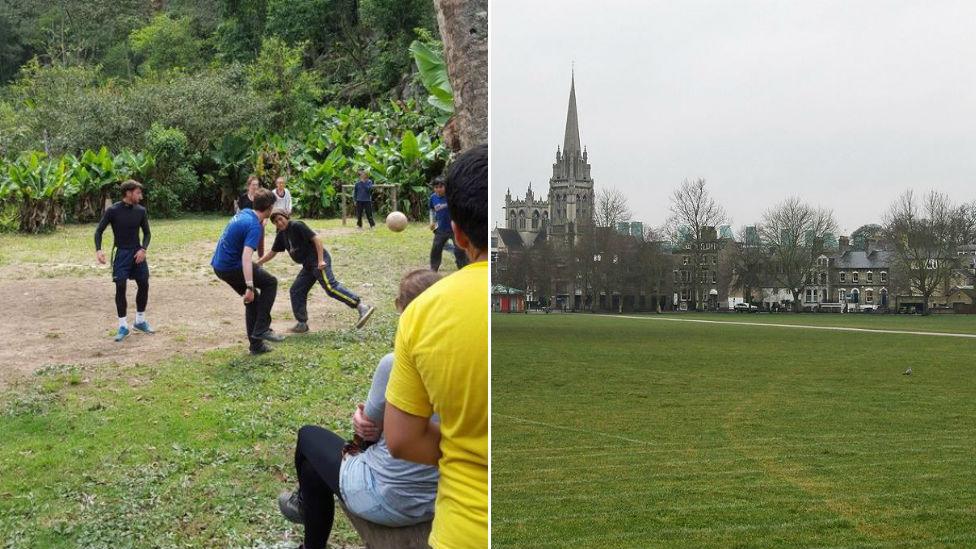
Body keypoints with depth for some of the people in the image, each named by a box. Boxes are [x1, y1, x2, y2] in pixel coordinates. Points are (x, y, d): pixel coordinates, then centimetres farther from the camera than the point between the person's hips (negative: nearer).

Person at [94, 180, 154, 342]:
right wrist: (98, 250, -20)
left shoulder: (141, 211, 0)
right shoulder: (113, 211, -11)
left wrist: (143, 249, -8)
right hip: (121, 254, -4)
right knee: (120, 287, -7)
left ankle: (140, 320, 24)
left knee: (144, 285, 5)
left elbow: (147, 232, 9)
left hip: (137, 253, 4)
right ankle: (123, 326, 2)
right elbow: (99, 231, -5)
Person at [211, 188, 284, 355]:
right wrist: (249, 287, -37)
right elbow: (246, 256, -33)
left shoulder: (244, 212, 6)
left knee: (253, 299, 17)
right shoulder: (254, 226, -21)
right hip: (232, 267, -9)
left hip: (219, 265, 9)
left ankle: (256, 345, 19)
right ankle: (261, 329, -4)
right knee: (270, 282, 1)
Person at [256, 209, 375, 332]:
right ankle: (302, 324, 20)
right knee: (296, 291, 10)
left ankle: (362, 307, -34)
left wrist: (321, 260, -22)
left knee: (330, 287, -24)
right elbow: (272, 253, 29)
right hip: (308, 265, 9)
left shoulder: (297, 226, -10)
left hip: (318, 261, -9)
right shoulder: (282, 235, 15)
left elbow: (316, 239, -17)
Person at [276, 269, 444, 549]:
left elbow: (370, 426, -8)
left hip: (385, 501, -6)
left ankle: (305, 502, 55)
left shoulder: (394, 365, -26)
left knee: (308, 435, 25)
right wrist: (368, 416, -7)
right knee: (314, 466, 30)